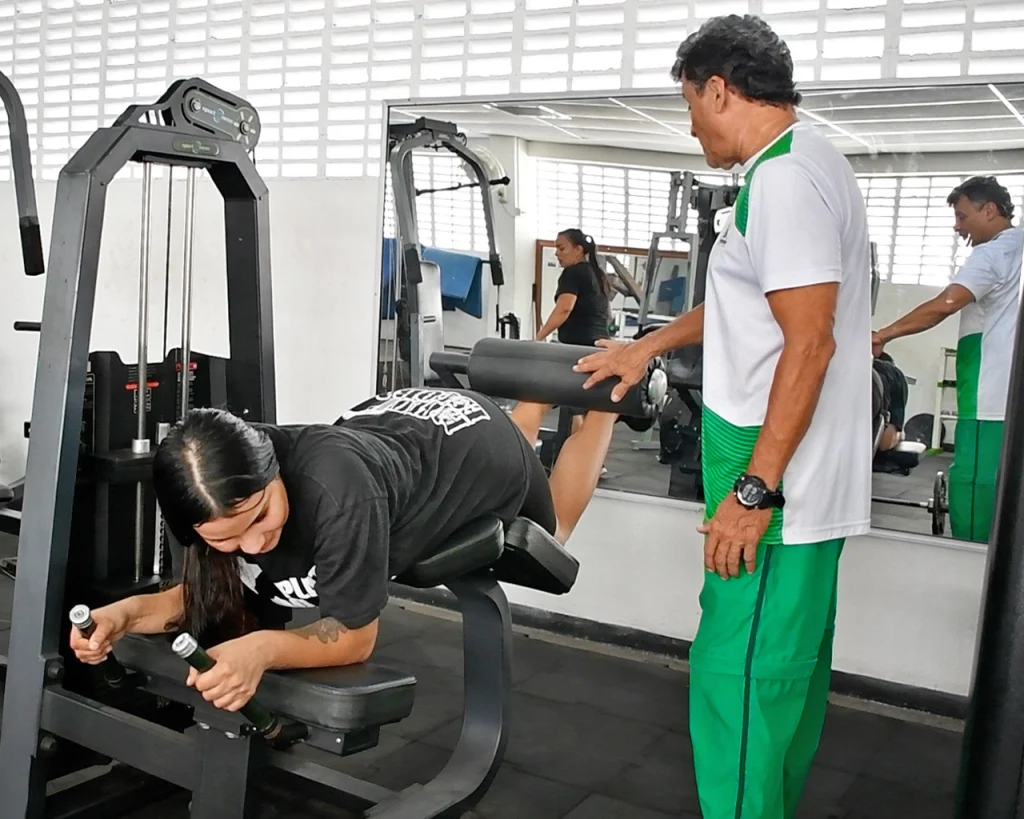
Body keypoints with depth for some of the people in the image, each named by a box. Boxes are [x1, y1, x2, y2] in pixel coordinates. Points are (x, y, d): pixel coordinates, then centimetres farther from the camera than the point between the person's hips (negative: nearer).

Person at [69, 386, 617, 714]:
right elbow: (203, 596, -17)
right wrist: (125, 613, -35)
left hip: (475, 442, -4)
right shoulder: (226, 498, -31)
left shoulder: (335, 489, -48)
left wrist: (260, 650, -54)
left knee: (549, 531, 30)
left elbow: (355, 635, -37)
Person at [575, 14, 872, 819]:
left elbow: (810, 342, -22)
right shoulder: (806, 163, 17)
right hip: (805, 480, 11)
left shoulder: (784, 176, -16)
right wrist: (647, 346, 27)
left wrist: (754, 490, -22)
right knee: (787, 669, 19)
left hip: (778, 485, -11)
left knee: (737, 675, -4)